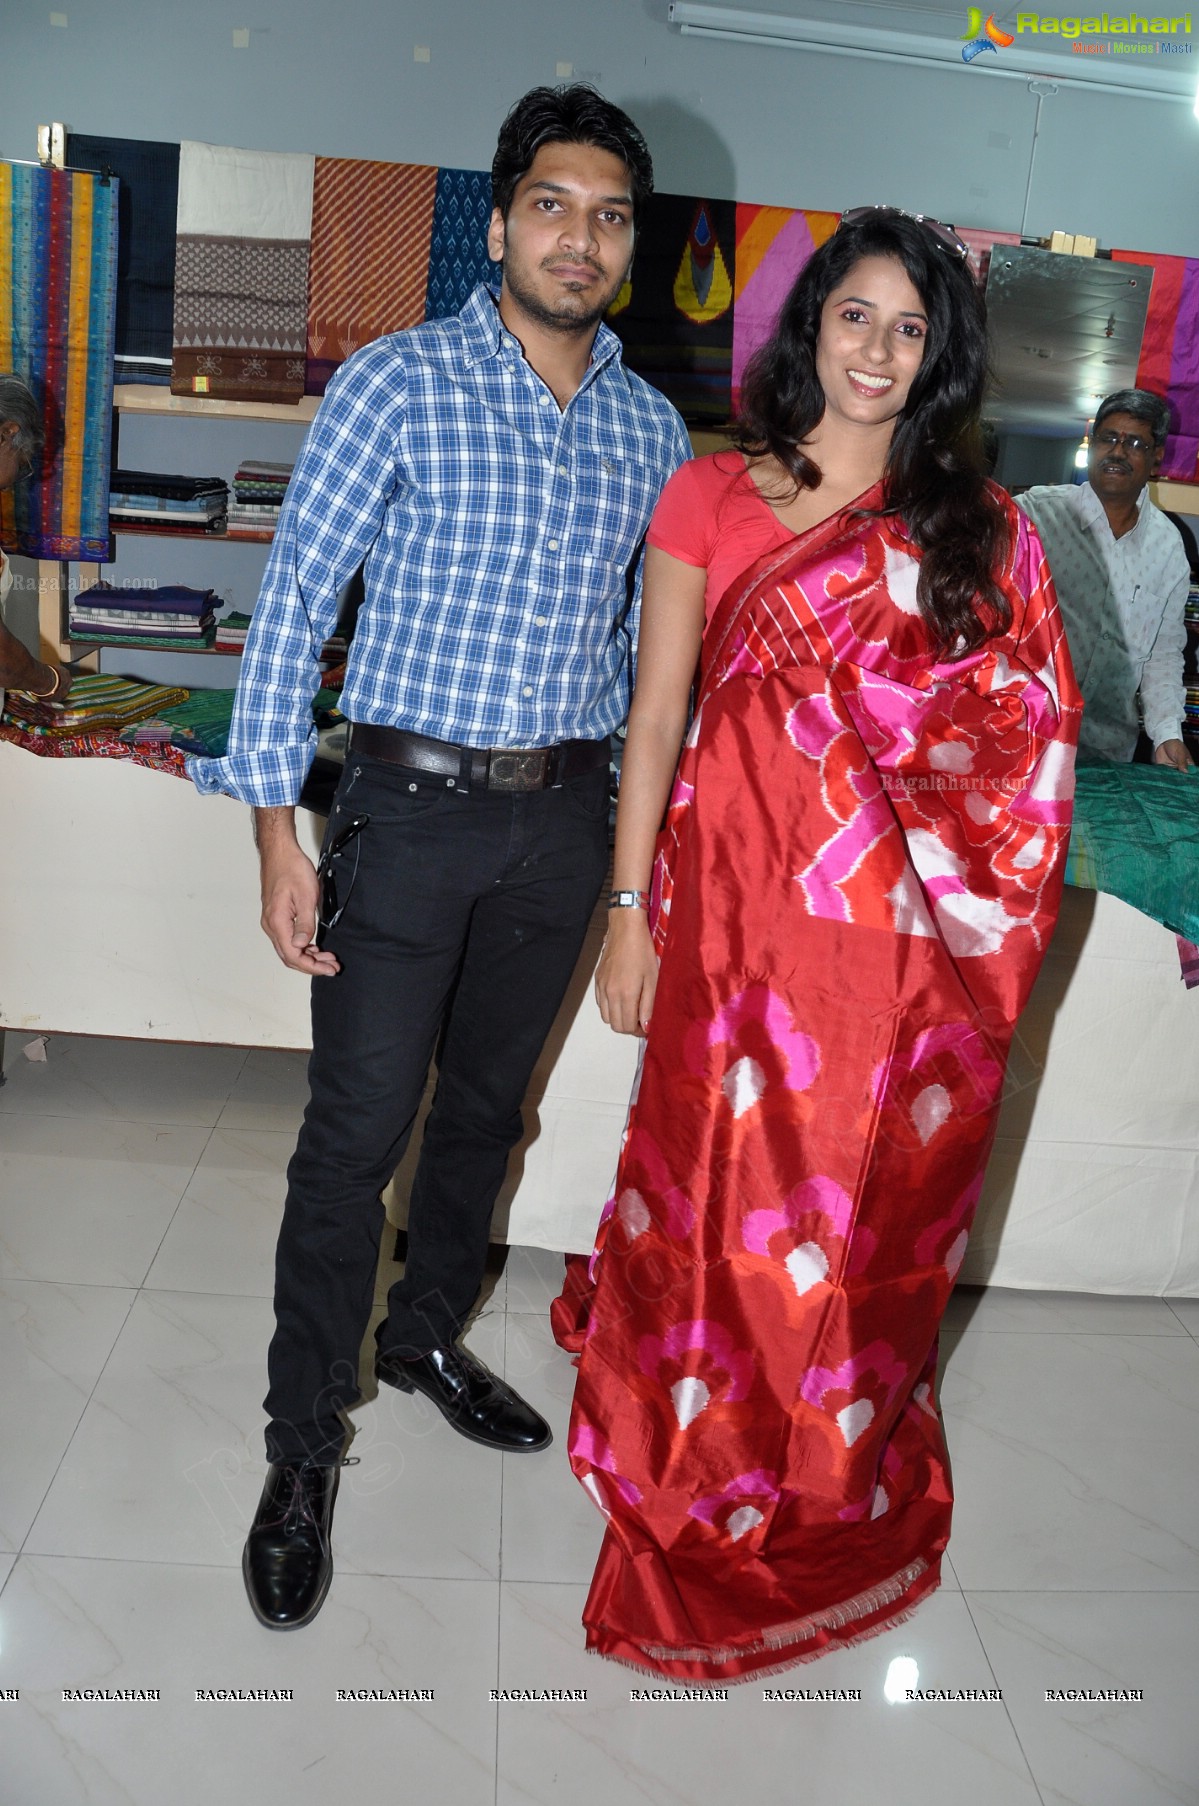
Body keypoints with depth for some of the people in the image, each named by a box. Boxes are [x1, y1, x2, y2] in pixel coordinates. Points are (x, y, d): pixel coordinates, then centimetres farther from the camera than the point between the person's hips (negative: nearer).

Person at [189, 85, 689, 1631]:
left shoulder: (650, 429, 8)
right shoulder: (397, 383, -5)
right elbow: (295, 599, -8)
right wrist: (276, 827, -13)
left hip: (566, 820, 5)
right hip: (413, 806, -4)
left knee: (488, 1106, 17)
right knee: (356, 1132, -2)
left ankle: (428, 1333, 40)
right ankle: (303, 1444, 14)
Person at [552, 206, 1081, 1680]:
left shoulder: (974, 527, 5)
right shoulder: (712, 495, 3)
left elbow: (1023, 740, 6)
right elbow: (657, 710, 2)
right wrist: (630, 910, 0)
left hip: (893, 932, 1)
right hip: (736, 901, 0)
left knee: (863, 1212, 11)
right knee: (720, 1186, 8)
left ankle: (823, 1491, 36)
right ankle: (698, 1477, 33)